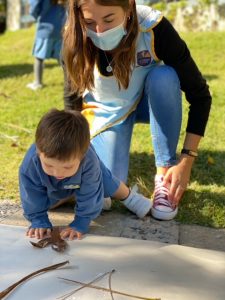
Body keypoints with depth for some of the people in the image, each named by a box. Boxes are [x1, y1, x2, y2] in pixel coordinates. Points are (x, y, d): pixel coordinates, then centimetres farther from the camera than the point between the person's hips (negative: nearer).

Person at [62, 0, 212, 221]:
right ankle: (110, 146, 16)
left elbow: (199, 95, -26)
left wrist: (187, 159, -30)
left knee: (164, 76, -35)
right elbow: (71, 99, -10)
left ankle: (164, 174, -18)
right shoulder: (75, 41, -27)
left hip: (149, 102, 0)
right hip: (106, 111, 1)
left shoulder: (154, 29, -33)